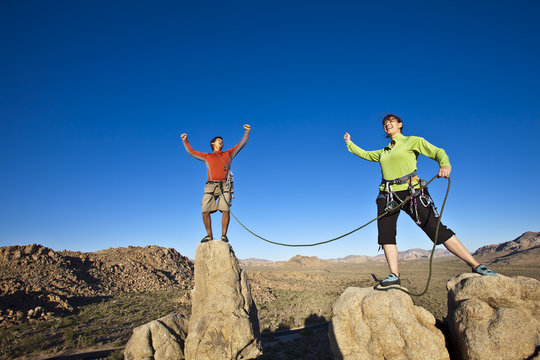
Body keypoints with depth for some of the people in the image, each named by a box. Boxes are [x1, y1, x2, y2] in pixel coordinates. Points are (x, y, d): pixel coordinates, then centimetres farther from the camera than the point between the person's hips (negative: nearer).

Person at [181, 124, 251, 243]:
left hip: (225, 186, -1)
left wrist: (247, 132, 17)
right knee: (205, 211, -10)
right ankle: (209, 235, 2)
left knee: (225, 211, -15)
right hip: (210, 186, 1)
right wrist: (185, 141, 29)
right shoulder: (207, 156, 28)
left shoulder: (228, 154, 26)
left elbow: (242, 144, 26)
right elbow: (191, 152, 35)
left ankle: (224, 235, -7)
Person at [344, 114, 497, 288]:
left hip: (411, 192, -5)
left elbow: (437, 152, 0)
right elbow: (365, 154, 37)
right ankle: (394, 276, -5)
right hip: (387, 195, 5)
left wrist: (445, 165, -20)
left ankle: (476, 266, -4)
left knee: (437, 230, -11)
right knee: (385, 234, -9)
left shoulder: (413, 141, 9)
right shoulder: (383, 152, 24)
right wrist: (350, 143, 40)